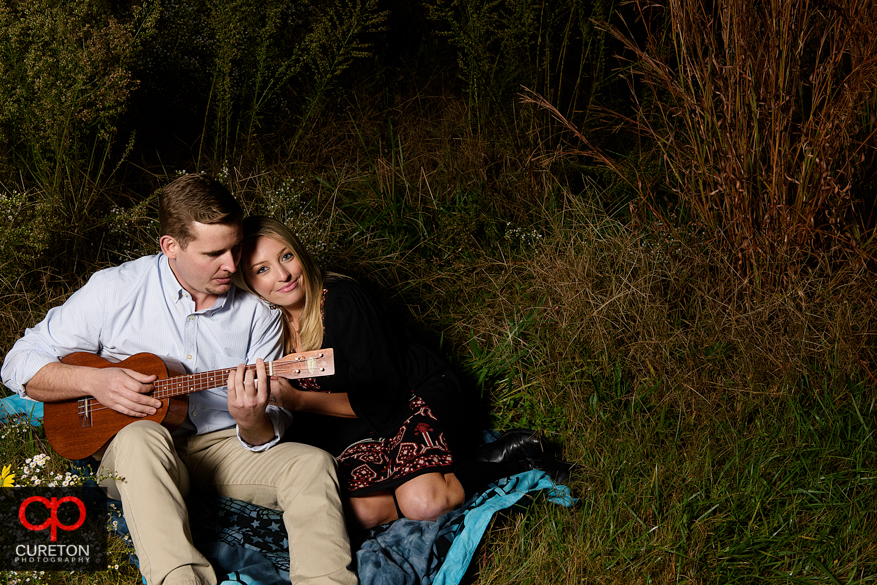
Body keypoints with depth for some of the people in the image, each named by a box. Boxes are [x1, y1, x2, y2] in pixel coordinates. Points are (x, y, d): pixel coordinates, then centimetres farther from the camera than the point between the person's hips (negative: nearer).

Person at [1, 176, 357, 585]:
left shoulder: (258, 312, -1)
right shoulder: (115, 290, -5)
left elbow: (270, 437, -2)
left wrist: (253, 421, -27)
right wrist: (93, 381, -18)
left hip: (225, 446, 2)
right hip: (136, 458, -2)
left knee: (312, 463, -24)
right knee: (140, 439, -37)